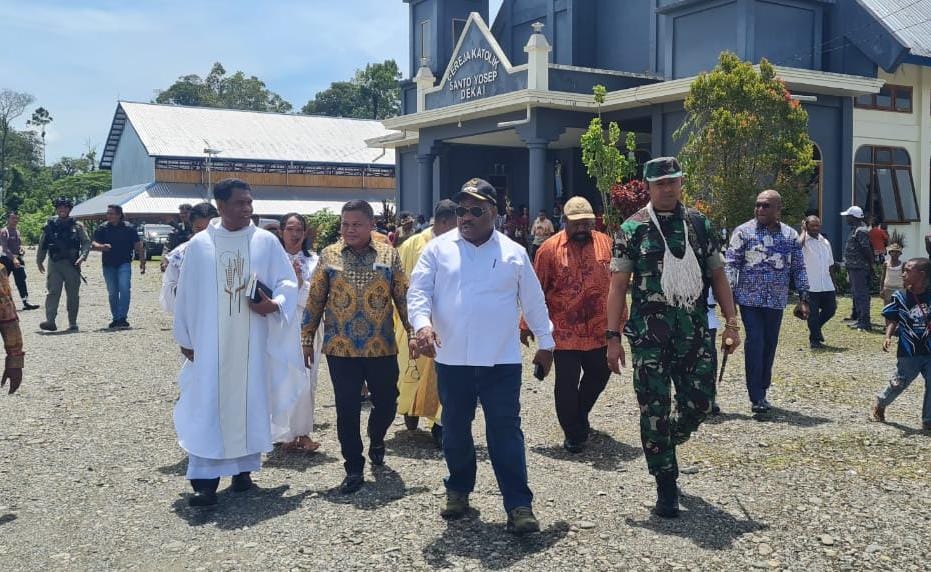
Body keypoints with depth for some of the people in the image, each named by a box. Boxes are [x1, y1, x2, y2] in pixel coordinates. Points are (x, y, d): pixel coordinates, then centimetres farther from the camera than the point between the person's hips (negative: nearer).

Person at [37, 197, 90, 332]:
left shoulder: (77, 226, 6)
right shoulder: (50, 225, 9)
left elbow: (86, 242, 2)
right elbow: (42, 244, 15)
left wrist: (82, 256, -13)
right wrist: (39, 261, 13)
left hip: (72, 264, 0)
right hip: (54, 264, 0)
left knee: (73, 295, 5)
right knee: (53, 292, -11)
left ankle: (73, 323, 14)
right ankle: (50, 321, -19)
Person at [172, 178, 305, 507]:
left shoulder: (266, 242, 1)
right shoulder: (199, 244, 1)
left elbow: (288, 281, 3)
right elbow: (186, 293, 6)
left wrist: (274, 305, -17)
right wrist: (185, 338, 6)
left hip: (252, 340, 1)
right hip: (210, 341, -1)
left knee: (250, 401, 7)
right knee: (208, 406, -4)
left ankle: (243, 468, 21)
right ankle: (205, 480, -2)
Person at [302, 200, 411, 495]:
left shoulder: (389, 254, 1)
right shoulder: (329, 255, 2)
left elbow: (403, 297, 3)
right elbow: (315, 301, 4)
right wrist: (307, 339, 3)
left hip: (381, 347, 1)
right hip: (341, 348, 0)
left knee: (387, 403, 11)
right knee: (347, 410, 2)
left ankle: (376, 438, 43)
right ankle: (354, 469, 15)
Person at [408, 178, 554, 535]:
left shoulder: (514, 253, 5)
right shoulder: (438, 249, 2)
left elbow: (533, 301, 11)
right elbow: (419, 290, -4)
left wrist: (545, 343, 13)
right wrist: (423, 324, -23)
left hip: (502, 361, -1)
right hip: (451, 360, 1)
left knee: (506, 432, -2)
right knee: (455, 431, 14)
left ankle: (519, 505, 2)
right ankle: (458, 490, 33)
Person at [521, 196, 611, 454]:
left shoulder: (605, 244, 2)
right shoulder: (550, 248, -7)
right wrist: (527, 325, -1)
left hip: (600, 331, 4)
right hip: (565, 332, -4)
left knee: (599, 376, 17)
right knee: (567, 384, 1)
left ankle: (580, 416, 43)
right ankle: (573, 434, 17)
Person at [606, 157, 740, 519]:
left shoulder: (700, 225, 8)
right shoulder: (633, 229, -1)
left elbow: (717, 275, 12)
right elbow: (618, 285, -1)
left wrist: (731, 322, 3)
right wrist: (613, 337, -6)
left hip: (695, 333, 3)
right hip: (649, 336, -3)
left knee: (699, 402, 5)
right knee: (654, 410, 0)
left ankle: (666, 443, 38)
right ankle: (666, 489, 13)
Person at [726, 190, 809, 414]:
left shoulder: (791, 236, 9)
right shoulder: (743, 232, -1)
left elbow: (799, 269, 12)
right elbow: (731, 264, -2)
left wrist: (803, 298, 6)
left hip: (776, 302, 4)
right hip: (750, 298, -3)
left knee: (770, 345, 8)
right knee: (755, 343, -10)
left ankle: (762, 391, 21)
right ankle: (757, 397, -8)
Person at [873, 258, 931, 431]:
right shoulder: (899, 297, -4)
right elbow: (892, 320, 1)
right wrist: (888, 336, -14)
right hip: (908, 351, -1)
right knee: (899, 383, 5)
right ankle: (880, 404, 32)